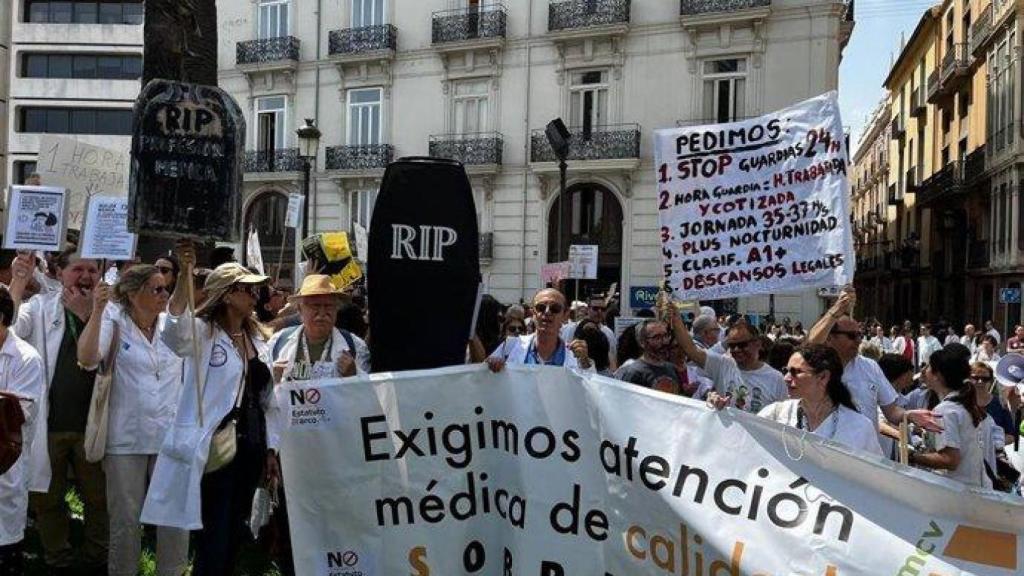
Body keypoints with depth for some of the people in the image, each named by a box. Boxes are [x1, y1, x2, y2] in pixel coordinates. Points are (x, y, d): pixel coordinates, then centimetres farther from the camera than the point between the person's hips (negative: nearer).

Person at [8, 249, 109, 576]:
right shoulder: (42, 306, 0)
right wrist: (19, 281, -25)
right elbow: (10, 327, -15)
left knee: (98, 499, 10)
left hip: (92, 423, 0)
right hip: (49, 423, 0)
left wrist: (87, 314, -18)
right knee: (48, 499, 13)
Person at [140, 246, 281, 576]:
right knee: (213, 544, -6)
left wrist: (271, 450, 12)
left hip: (250, 449, 7)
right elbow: (173, 331, -31)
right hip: (212, 449, -6)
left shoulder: (258, 341, 12)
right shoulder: (202, 332, -6)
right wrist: (184, 274, -41)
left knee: (234, 538, 15)